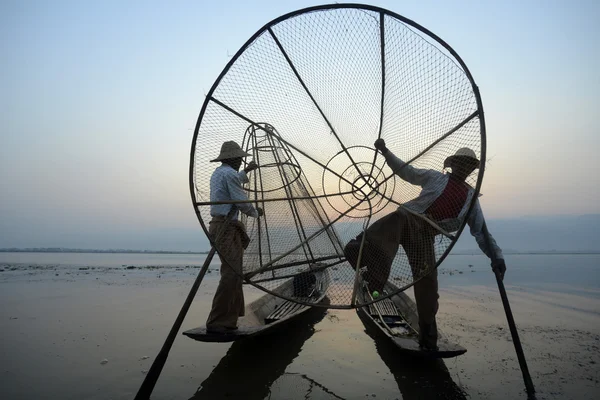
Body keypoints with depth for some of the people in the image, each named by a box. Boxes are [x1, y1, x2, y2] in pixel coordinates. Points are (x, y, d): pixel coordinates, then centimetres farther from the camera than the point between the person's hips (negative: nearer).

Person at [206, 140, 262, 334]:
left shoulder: (218, 172, 20)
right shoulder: (230, 173, -11)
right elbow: (242, 202, -13)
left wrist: (246, 171, 53)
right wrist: (256, 213, 6)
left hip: (219, 225, 11)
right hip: (227, 228, -11)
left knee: (233, 272, 15)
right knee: (231, 274, -12)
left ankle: (229, 319, 22)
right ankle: (216, 323, -12)